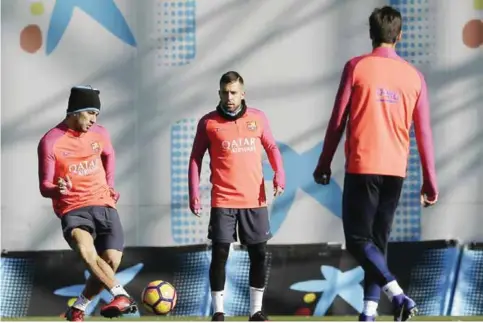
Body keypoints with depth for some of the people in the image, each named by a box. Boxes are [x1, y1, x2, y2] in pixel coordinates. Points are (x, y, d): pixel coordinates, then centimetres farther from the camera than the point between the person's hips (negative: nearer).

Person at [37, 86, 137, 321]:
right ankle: (121, 296, -40)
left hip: (103, 205, 4)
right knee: (85, 250, -35)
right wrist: (58, 190, -30)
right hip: (72, 210, -4)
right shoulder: (51, 142, -8)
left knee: (112, 260, -12)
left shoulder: (99, 134, 7)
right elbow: (44, 187, -7)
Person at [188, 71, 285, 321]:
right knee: (219, 255, -4)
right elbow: (196, 158, 6)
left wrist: (279, 173, -4)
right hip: (223, 202, -2)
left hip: (255, 200, 2)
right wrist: (194, 193, -2)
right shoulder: (208, 122, 1)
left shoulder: (257, 118, 5)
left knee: (258, 254, 3)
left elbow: (271, 147, 13)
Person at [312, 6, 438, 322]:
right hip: (396, 170, 4)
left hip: (362, 168, -4)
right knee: (378, 242, 12)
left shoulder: (356, 67, -3)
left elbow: (338, 121, -2)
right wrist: (430, 182, 11)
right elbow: (424, 132, 6)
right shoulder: (414, 76, 6)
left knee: (358, 240, 0)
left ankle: (398, 294, -19)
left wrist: (324, 164, 8)